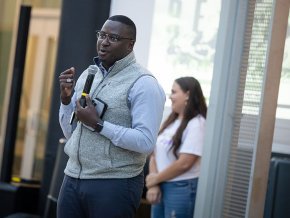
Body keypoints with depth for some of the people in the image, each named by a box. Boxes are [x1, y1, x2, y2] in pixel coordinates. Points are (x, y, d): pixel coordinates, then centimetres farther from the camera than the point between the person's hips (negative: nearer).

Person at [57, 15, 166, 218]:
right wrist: (66, 98, 1)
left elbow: (145, 142, -19)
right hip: (72, 179, 6)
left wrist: (97, 124, -20)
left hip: (115, 184, -6)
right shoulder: (87, 74, 12)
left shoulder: (143, 83, -10)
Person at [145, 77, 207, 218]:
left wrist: (156, 179, -8)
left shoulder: (196, 124, -12)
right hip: (161, 186, 8)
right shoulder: (170, 121, 13)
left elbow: (184, 163, -19)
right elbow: (155, 153, 9)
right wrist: (153, 185, -5)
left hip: (182, 189, -8)